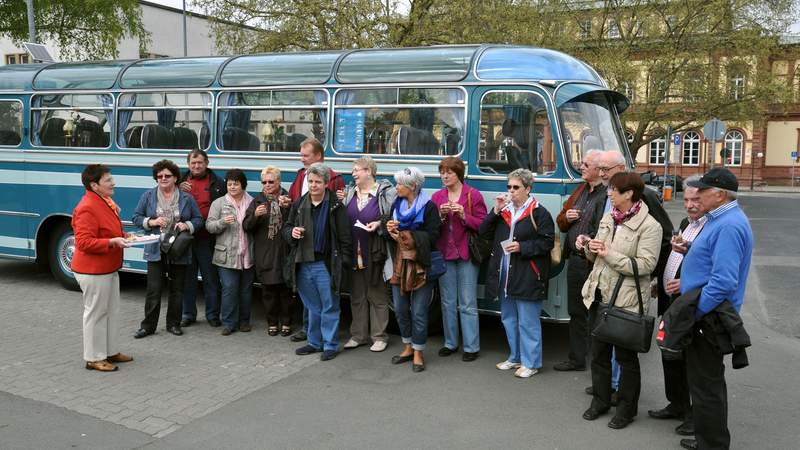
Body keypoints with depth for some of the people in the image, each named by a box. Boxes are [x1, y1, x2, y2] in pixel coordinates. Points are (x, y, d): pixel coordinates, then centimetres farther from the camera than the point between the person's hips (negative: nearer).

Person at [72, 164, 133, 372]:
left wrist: (124, 237, 9)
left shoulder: (106, 202, 10)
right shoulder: (87, 208, -21)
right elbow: (84, 242, -25)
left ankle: (111, 351, 28)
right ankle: (94, 358, 11)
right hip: (93, 271, -10)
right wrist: (113, 242, -30)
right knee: (96, 313, 0)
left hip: (109, 269, 10)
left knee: (112, 311, 16)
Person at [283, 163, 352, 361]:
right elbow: (287, 227, 18)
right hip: (303, 264, 5)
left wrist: (343, 262, -12)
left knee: (330, 307, 3)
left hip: (326, 265, -5)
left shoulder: (336, 206, -6)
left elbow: (345, 237, -6)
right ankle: (315, 342, 28)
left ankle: (330, 345, 13)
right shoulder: (299, 204, 8)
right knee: (313, 307, 16)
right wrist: (291, 232, -5)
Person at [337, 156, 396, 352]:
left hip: (375, 253, -5)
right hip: (354, 253, 5)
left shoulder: (386, 192, -6)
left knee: (377, 295, 5)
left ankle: (379, 336, 16)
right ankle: (358, 335, 24)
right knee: (357, 295, 13)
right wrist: (339, 202, -1)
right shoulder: (349, 192, 11)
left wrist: (379, 224, -19)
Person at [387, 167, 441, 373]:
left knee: (419, 312, 0)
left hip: (420, 265, -6)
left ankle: (418, 353, 13)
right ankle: (408, 348, 30)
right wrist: (389, 229, -6)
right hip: (400, 264, 7)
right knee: (400, 309, 14)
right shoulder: (397, 205, 11)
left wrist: (405, 235, -16)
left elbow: (432, 237, -16)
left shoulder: (428, 207, -9)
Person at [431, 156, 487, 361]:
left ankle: (471, 347, 6)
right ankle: (450, 343, 23)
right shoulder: (437, 197, 9)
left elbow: (482, 225, -6)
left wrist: (464, 215, -19)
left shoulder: (474, 195, -3)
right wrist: (441, 215, -12)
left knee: (467, 304, -1)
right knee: (448, 302, 12)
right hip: (444, 254, 4)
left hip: (466, 254, -4)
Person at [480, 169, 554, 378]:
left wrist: (521, 247, -18)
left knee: (528, 321, 0)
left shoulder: (538, 213, -8)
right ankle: (516, 357, 32)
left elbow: (547, 242, -11)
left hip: (527, 276, -7)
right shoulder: (504, 210, 10)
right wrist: (495, 211, -6)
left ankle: (530, 362, 12)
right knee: (508, 318, 17)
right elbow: (484, 233, 6)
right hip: (505, 276, 7)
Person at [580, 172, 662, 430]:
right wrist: (588, 246, -6)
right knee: (599, 352, 15)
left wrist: (609, 254, -22)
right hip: (599, 295, 6)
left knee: (625, 356, 8)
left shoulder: (649, 226, -13)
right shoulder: (608, 219, 9)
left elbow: (646, 265, -21)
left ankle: (627, 408, 23)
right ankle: (600, 400, 31)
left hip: (626, 301, -6)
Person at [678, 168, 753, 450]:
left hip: (709, 316, -11)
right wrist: (690, 283, 14)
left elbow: (723, 281, -30)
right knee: (707, 380, 20)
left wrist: (693, 312, -24)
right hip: (706, 312, 11)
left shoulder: (729, 226, -23)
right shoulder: (721, 219, 10)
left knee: (706, 384, 1)